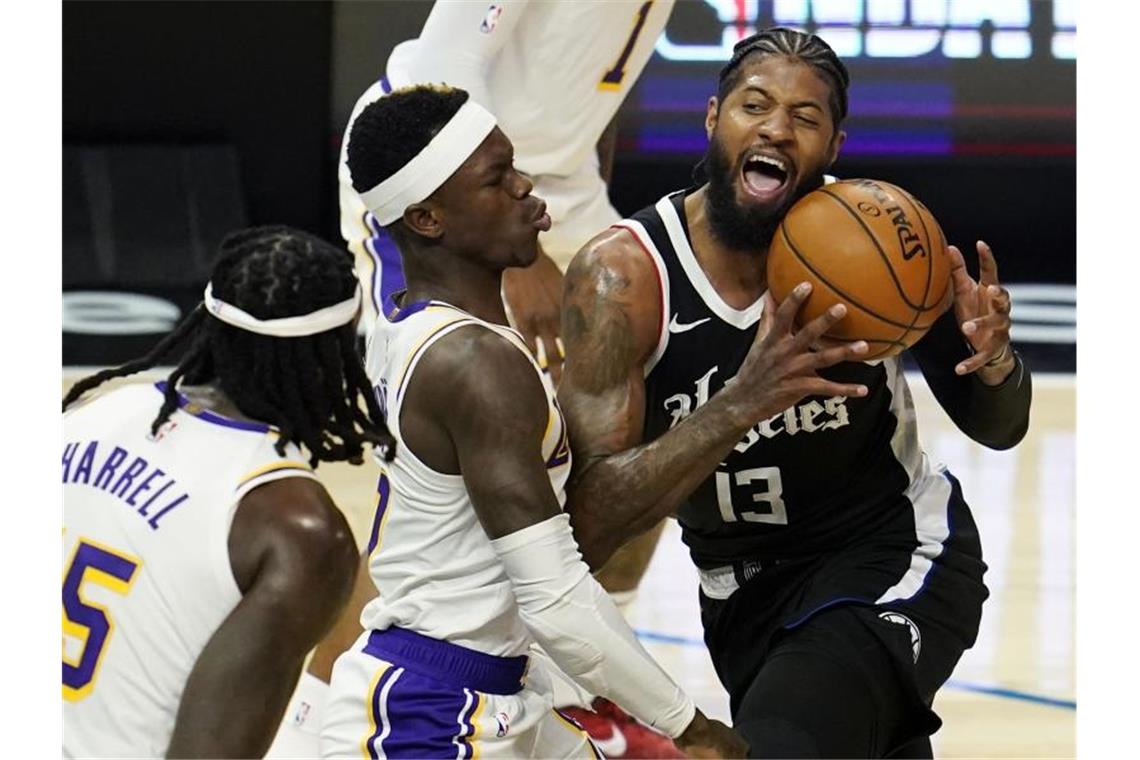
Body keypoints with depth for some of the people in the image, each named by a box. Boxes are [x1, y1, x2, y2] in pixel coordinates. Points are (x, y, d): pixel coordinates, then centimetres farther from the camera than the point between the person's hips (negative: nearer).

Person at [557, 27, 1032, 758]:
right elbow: (586, 529, -28)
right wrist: (744, 403, -40)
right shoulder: (625, 275, -20)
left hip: (894, 556, -2)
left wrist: (995, 363, -26)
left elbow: (997, 428, -2)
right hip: (744, 590, 2)